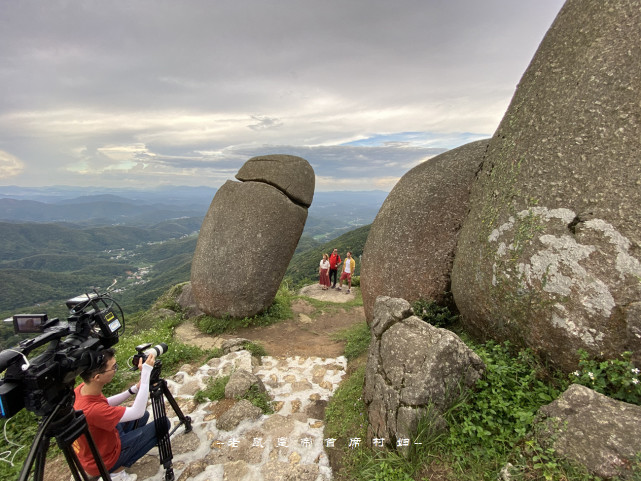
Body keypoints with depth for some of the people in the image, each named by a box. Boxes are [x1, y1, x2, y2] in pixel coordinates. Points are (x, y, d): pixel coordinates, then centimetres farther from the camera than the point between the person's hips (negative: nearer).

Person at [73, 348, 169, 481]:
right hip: (103, 462, -7)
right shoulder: (91, 410, -39)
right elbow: (137, 412, -31)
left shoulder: (81, 389, -15)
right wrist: (146, 373, -33)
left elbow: (105, 404, 5)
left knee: (143, 415, 21)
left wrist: (134, 389, -7)